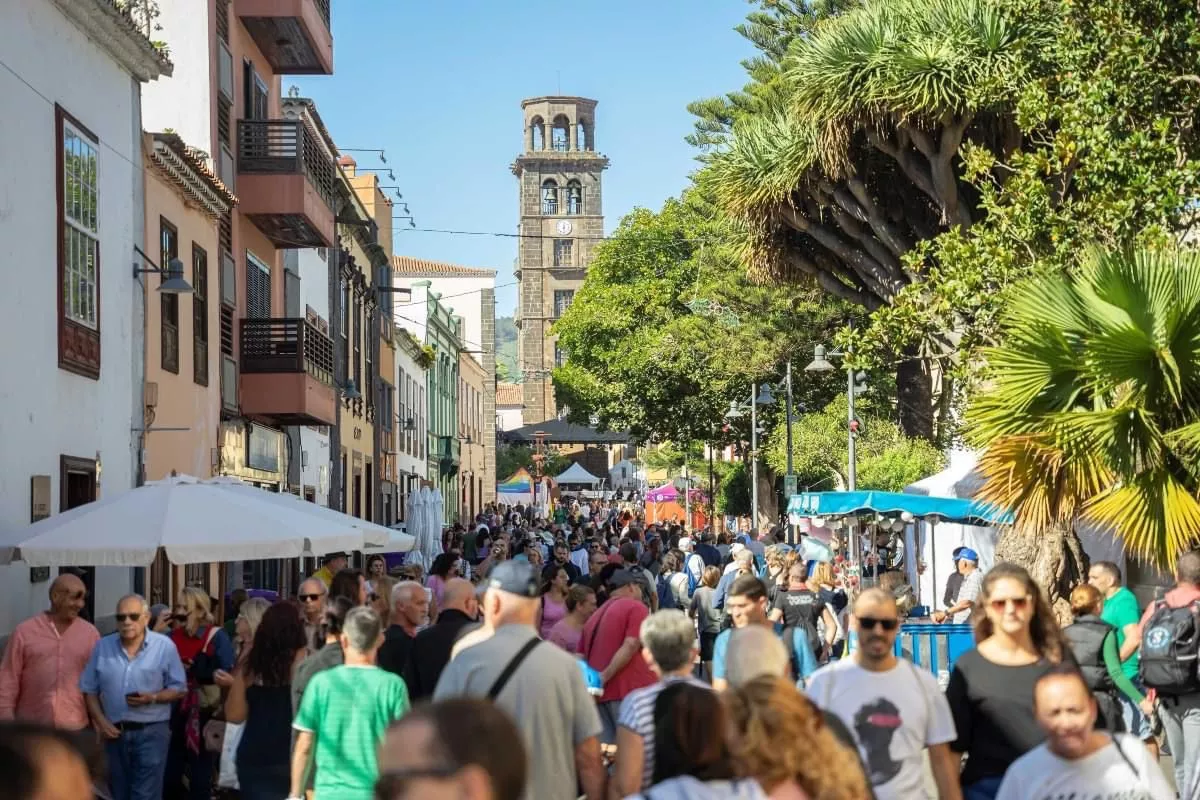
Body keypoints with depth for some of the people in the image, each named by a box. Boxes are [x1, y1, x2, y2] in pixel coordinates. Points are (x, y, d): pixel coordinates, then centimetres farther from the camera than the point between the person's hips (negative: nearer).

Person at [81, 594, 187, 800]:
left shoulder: (164, 646, -4)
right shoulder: (102, 647, 4)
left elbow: (179, 689, -1)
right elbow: (90, 690, 8)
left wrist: (152, 698, -18)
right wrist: (100, 721, -5)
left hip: (151, 732, -4)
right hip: (114, 732, 4)